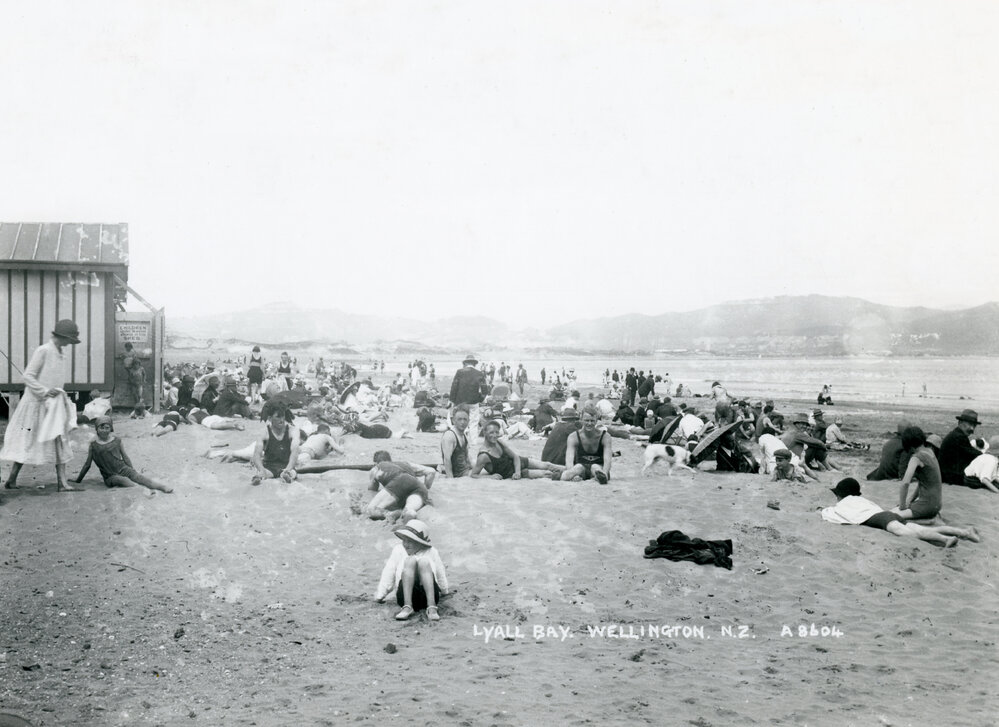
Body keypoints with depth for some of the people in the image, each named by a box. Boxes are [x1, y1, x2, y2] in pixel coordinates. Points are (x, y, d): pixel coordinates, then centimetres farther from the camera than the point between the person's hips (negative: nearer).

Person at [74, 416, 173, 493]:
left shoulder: (116, 441, 8)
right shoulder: (94, 446, 3)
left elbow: (125, 457, 16)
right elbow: (87, 465, 12)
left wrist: (133, 469, 14)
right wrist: (78, 480, 16)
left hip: (123, 469, 2)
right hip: (110, 476, -2)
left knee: (137, 476, -28)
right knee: (123, 480, -34)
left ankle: (161, 486, -49)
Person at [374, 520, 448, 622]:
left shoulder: (431, 552, 14)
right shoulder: (398, 550, 15)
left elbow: (441, 574, 24)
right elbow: (388, 574, 13)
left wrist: (444, 592, 33)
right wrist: (379, 596, 15)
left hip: (429, 595, 0)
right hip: (405, 596, 0)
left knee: (424, 561, -24)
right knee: (410, 560, -23)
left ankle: (432, 607, -40)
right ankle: (407, 607, -39)